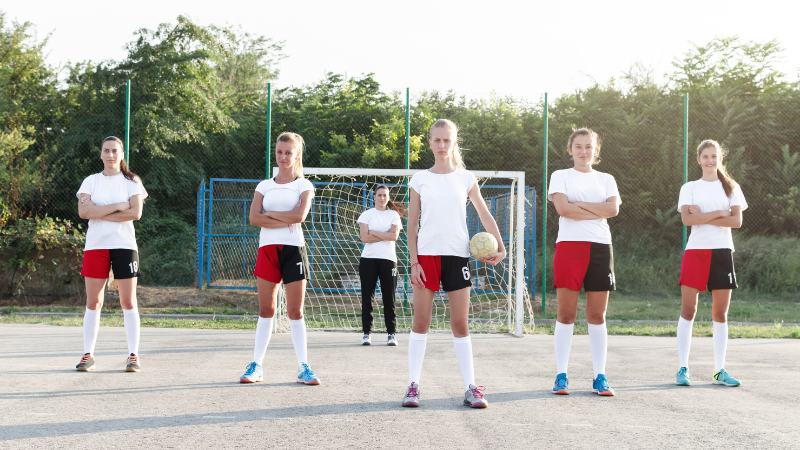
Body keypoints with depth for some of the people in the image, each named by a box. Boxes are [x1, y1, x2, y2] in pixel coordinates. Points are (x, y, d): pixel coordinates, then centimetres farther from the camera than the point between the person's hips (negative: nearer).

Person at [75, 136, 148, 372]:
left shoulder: (132, 181, 4)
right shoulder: (91, 181, 8)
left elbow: (136, 212, -10)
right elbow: (83, 211, -7)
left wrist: (100, 214, -10)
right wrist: (117, 206, -13)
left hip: (124, 246, -1)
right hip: (95, 246, 1)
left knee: (128, 302, -1)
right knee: (93, 302, 1)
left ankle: (133, 355, 4)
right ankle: (88, 355, 7)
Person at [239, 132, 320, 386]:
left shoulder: (304, 185, 5)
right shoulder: (264, 186, 11)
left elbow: (300, 215, -13)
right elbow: (254, 218, -4)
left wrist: (269, 213, -5)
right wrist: (285, 221, -12)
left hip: (293, 250, -2)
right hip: (268, 248, 2)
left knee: (295, 311, -1)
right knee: (266, 310, 4)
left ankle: (303, 367, 4)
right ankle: (256, 365, 8)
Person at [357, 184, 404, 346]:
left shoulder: (394, 215, 9)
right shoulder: (366, 214, 7)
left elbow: (394, 236, -7)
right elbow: (364, 237, -6)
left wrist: (373, 232, -7)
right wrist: (385, 236, -7)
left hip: (388, 259, 0)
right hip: (368, 259, 0)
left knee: (389, 298, 0)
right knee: (367, 297, -1)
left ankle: (391, 333, 5)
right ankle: (366, 333, 3)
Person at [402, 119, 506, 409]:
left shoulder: (466, 178, 7)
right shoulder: (420, 179, 6)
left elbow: (485, 215, 6)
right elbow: (412, 225, 5)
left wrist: (500, 247, -7)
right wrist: (414, 261, -4)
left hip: (457, 255, 0)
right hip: (426, 255, 0)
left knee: (460, 323, 1)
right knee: (420, 321, 1)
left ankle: (471, 387, 3)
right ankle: (413, 385, 5)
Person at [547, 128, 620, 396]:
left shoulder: (606, 180, 16)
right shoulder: (560, 176, 8)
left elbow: (613, 209, -3)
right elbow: (562, 207, -10)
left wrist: (578, 204, -7)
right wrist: (598, 211, -5)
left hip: (600, 246, 2)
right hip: (569, 244, -2)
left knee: (597, 316, 3)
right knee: (566, 314, -3)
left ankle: (599, 377, 7)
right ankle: (561, 376, 2)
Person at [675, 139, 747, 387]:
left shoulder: (731, 188, 10)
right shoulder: (689, 188, 7)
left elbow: (737, 220, -3)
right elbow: (687, 219, -9)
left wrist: (703, 217, -10)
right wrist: (719, 213, -12)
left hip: (722, 252, 1)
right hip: (695, 251, -1)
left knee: (720, 313, 2)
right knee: (688, 310, -5)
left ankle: (720, 370, 8)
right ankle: (683, 369, -1)